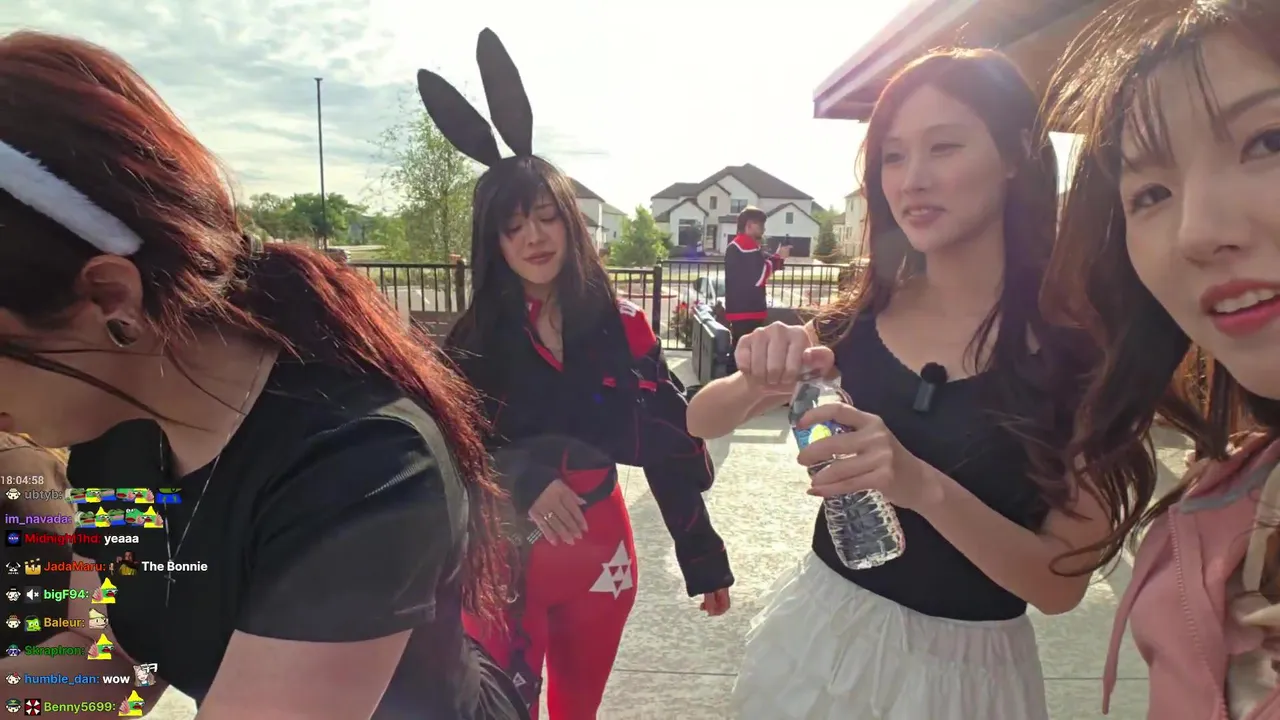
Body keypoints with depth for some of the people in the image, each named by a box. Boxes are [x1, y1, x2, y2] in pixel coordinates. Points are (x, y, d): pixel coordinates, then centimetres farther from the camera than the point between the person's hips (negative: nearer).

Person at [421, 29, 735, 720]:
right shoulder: (474, 339, -9)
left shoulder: (620, 322, -8)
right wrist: (522, 481, -30)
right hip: (504, 554, -1)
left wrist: (704, 556, -3)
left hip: (601, 546, 2)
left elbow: (672, 444, -5)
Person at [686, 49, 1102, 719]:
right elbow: (700, 421, -4)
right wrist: (760, 380, -25)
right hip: (821, 629, 3)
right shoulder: (859, 319, -8)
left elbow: (1063, 582, -15)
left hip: (963, 664, -2)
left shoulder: (1073, 341, -14)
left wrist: (924, 487, -31)